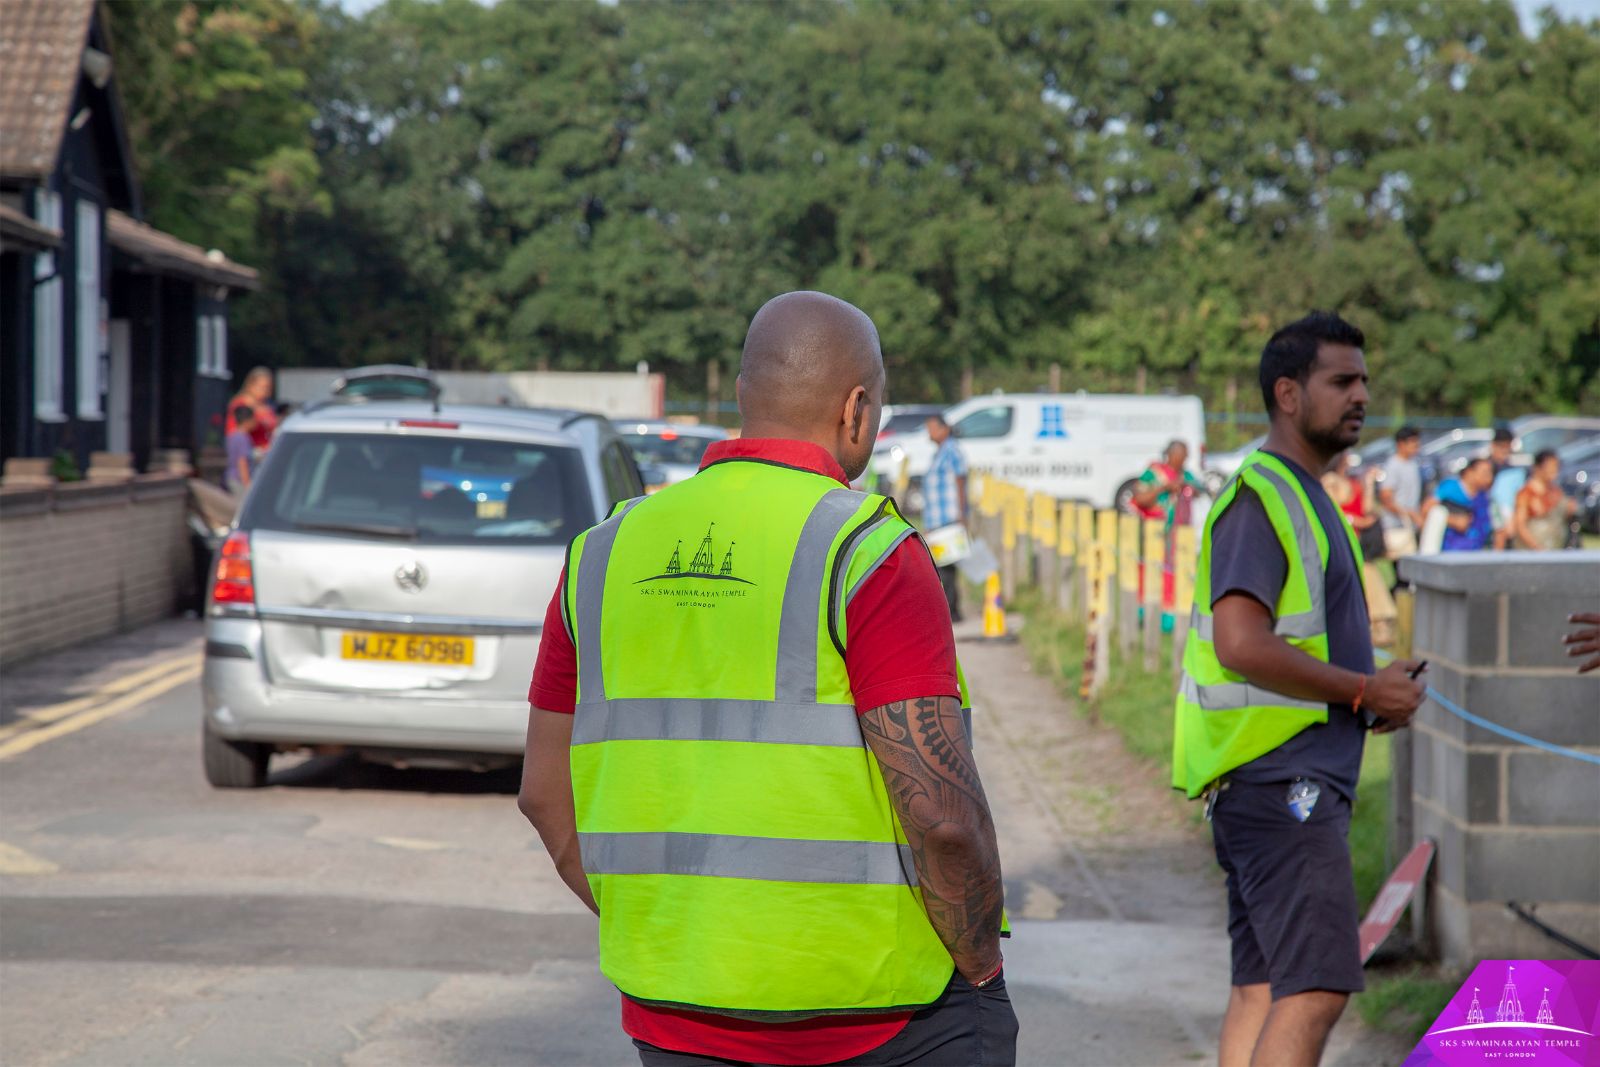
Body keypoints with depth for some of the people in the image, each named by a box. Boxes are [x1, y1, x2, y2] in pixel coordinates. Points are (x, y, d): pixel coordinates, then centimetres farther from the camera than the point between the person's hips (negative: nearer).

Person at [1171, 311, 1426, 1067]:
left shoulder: (1303, 496, 20)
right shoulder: (1259, 497, -12)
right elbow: (1241, 644, -23)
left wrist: (1372, 694, 11)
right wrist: (1365, 690, -14)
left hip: (1299, 783, 10)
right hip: (1280, 779, -10)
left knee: (1262, 989, 9)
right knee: (1318, 988, -15)